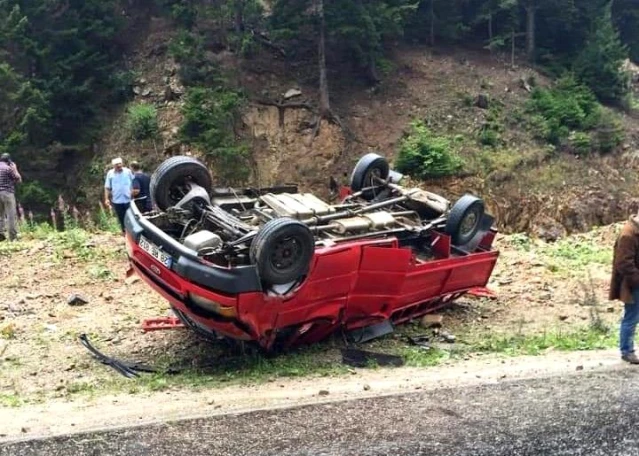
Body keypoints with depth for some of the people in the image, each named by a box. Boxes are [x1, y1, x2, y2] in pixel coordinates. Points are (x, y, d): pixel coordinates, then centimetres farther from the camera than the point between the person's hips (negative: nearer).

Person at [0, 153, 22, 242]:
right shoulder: (8, 168, -6)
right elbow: (19, 180, -2)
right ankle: (13, 237, -4)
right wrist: (15, 169, 8)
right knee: (11, 215, -2)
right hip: (7, 193, -6)